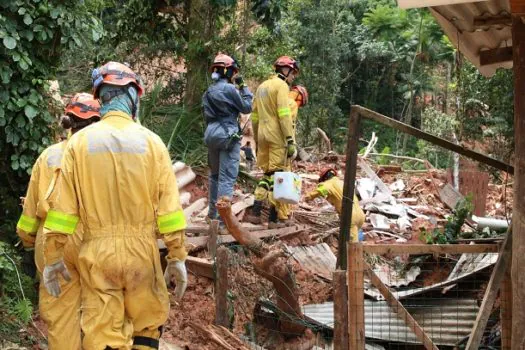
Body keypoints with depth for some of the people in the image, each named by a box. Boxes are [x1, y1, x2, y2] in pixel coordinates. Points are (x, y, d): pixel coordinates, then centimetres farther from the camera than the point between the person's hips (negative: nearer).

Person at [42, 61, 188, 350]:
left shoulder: (80, 141, -1)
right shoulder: (150, 141, -2)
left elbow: (63, 206, -2)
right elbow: (169, 207, -4)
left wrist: (53, 257, 6)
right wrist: (177, 257, 3)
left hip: (97, 251, 0)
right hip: (141, 250, 0)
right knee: (148, 326, 17)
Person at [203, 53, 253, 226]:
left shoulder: (208, 92, 9)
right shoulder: (230, 89, -14)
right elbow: (246, 108, -5)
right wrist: (244, 87, 3)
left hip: (212, 135, 8)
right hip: (228, 136, -8)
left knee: (215, 175, 19)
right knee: (227, 178, -7)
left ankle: (213, 211, 28)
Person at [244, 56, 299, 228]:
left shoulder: (262, 86, 19)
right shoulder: (281, 85, -6)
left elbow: (255, 116, 21)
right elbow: (284, 114, -16)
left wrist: (257, 139, 25)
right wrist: (290, 140, -18)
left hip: (263, 134, 8)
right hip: (277, 136, -7)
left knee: (267, 173, 14)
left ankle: (255, 213, 6)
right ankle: (273, 219, -2)